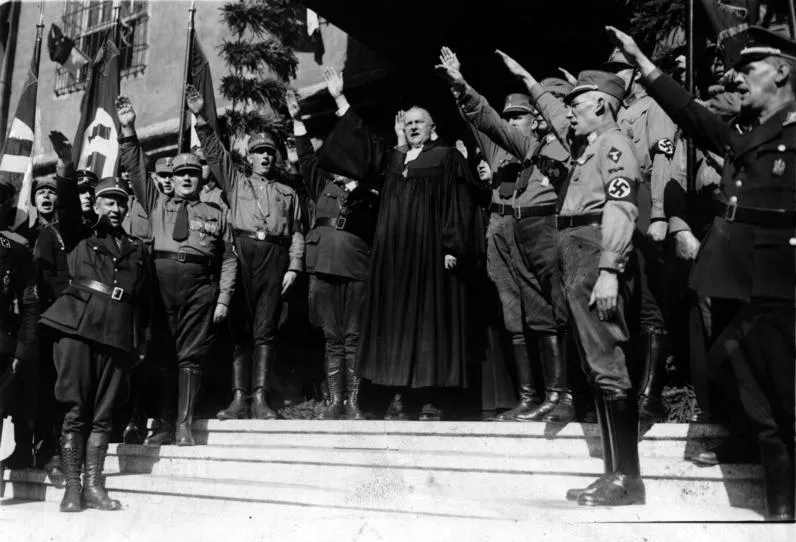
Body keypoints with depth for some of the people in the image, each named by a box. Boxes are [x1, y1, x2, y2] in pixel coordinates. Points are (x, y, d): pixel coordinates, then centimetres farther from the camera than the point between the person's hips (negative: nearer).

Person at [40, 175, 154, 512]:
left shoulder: (138, 251, 19)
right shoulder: (81, 243, 13)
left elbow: (145, 299, 18)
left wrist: (140, 336, 12)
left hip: (119, 337, 2)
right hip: (78, 330, -2)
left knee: (103, 414, 1)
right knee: (76, 410, -4)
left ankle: (93, 486, 4)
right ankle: (71, 487, -1)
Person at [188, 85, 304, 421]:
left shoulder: (287, 192, 23)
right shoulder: (236, 182, 22)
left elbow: (297, 232, 15)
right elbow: (214, 153, 11)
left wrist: (294, 266, 2)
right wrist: (201, 119, -1)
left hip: (274, 257, 0)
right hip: (241, 254, 0)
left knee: (265, 329, -6)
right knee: (240, 327, -5)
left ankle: (260, 398, -9)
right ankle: (238, 397, -5)